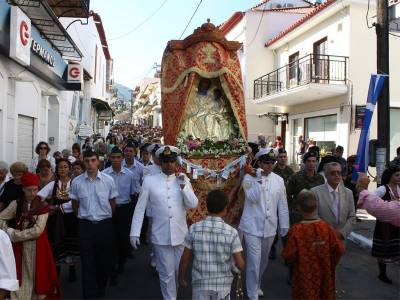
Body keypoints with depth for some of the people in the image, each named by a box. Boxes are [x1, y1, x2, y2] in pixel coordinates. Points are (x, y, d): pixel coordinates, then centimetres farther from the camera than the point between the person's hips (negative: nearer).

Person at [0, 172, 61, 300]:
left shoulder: (43, 206, -5)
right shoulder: (16, 203, 3)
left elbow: (38, 230, -13)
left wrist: (15, 235, -12)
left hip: (37, 246, -2)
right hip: (19, 246, 2)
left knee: (37, 276, 4)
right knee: (20, 276, 4)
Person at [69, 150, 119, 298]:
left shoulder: (108, 180, -6)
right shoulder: (77, 182, -4)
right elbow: (75, 205, 10)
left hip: (105, 225, 1)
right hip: (85, 225, 0)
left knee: (104, 261, 14)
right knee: (88, 264, 3)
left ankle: (101, 291, 38)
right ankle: (90, 294, 16)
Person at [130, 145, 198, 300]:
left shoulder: (183, 180, 2)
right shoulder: (149, 181, -5)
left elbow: (193, 204, -5)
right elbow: (140, 208, -2)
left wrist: (183, 186, -16)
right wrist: (134, 233, -4)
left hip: (181, 235, 3)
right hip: (161, 236, -2)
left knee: (180, 272, 19)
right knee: (167, 274, 8)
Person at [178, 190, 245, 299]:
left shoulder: (194, 229, -11)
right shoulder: (231, 232, -13)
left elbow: (185, 259, -2)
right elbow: (240, 265, -9)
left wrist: (181, 278, 13)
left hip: (200, 283, 0)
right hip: (222, 285, 0)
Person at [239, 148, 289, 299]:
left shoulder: (279, 180, 2)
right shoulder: (249, 177, -8)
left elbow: (282, 205, 6)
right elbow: (253, 198, -21)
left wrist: (284, 225, 8)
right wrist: (260, 180, -23)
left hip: (270, 227, 4)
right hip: (253, 227, -4)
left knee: (263, 260, 19)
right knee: (253, 261, -5)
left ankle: (256, 285, 42)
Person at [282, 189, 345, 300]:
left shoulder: (295, 230, -22)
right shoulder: (326, 227, -13)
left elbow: (289, 256, -19)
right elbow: (339, 249, -8)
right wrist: (331, 264, 9)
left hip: (304, 278, -3)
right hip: (324, 274, 3)